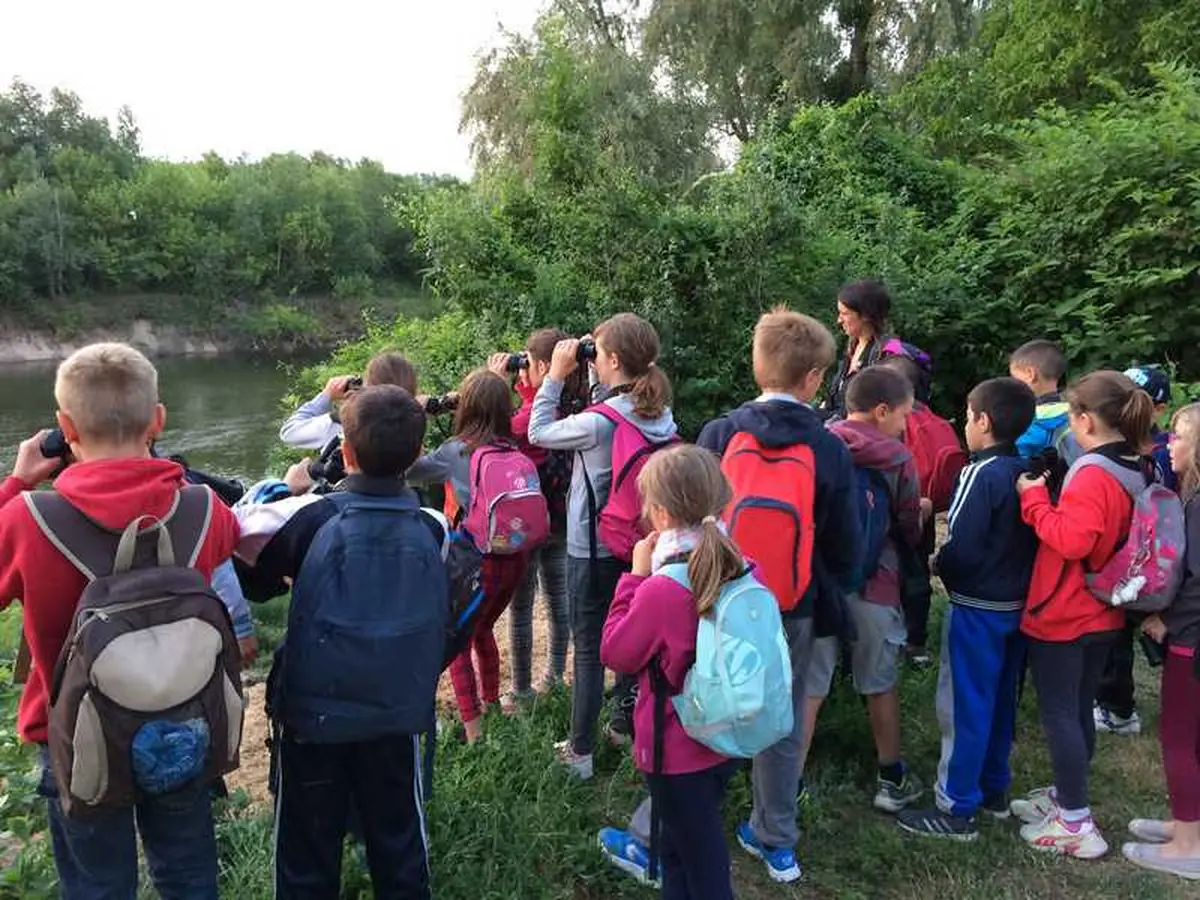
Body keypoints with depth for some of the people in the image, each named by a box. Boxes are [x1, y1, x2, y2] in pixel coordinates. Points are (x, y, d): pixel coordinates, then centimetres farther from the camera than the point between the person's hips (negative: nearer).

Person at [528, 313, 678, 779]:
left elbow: (538, 433, -11)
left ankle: (580, 752, 18)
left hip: (593, 552, -7)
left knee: (588, 650, 6)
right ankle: (625, 725, 40)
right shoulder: (660, 416, -4)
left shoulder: (599, 422, -26)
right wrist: (596, 380, 3)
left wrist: (556, 375, -7)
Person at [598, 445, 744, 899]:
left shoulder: (661, 589, -28)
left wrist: (635, 577, -11)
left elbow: (616, 654, -13)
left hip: (677, 752, -6)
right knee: (680, 847, 26)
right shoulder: (747, 570, -10)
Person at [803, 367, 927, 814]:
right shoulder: (898, 460, -5)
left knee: (808, 687, 7)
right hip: (872, 586, -1)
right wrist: (920, 513, 27)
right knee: (881, 685, 16)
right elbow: (909, 531, 6)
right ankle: (891, 780, 31)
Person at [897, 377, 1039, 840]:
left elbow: (961, 547, -23)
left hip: (977, 609, -8)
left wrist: (939, 566, -5)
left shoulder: (982, 474, -19)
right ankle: (994, 789, 33)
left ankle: (957, 808, 10)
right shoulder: (1027, 473, 5)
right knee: (1000, 701, 19)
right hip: (1017, 605, 8)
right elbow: (1032, 540, 9)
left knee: (964, 706, 1)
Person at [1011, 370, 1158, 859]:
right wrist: (1049, 494, 6)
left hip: (1062, 617, -9)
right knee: (1079, 710, 20)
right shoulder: (1138, 472, 5)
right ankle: (1066, 796, 35)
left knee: (1058, 715, 2)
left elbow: (1071, 539, -30)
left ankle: (1076, 824, 11)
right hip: (1103, 617, 9)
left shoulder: (1092, 475, -23)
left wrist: (1033, 497, -19)